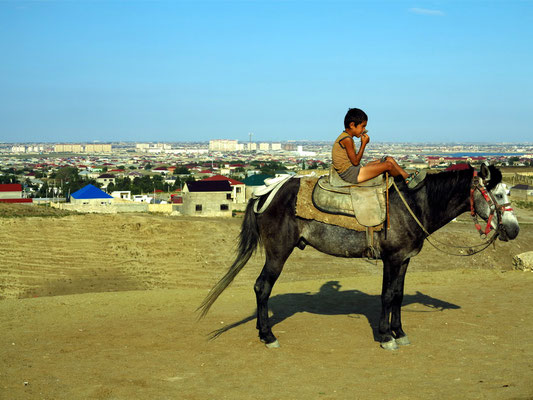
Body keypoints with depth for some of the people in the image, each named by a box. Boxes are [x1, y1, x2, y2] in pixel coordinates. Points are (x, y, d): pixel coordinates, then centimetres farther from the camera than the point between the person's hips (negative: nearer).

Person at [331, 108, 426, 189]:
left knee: (389, 159, 10)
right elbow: (355, 162, -19)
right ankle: (406, 178, 10)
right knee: (388, 165, -14)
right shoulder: (347, 139, -17)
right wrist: (363, 144, -13)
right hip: (350, 174, -11)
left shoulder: (345, 137, 15)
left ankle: (408, 177, 11)